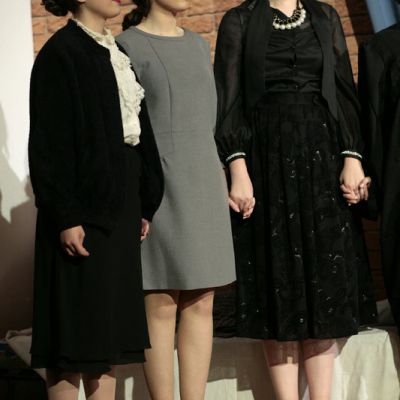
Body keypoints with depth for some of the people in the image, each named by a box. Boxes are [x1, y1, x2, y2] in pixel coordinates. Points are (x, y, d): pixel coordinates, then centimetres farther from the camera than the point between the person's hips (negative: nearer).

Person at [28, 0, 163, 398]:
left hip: (119, 204, 8)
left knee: (108, 323, 11)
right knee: (75, 324, -3)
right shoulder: (60, 54, -10)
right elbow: (48, 145, -14)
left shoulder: (114, 53, 14)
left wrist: (143, 205, 13)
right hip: (83, 205, -8)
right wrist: (65, 217, -19)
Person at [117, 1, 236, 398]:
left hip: (202, 186, 6)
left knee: (201, 306, 4)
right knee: (161, 306, -4)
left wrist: (222, 183, 16)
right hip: (158, 186, -6)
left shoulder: (198, 45, 17)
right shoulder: (127, 45, -2)